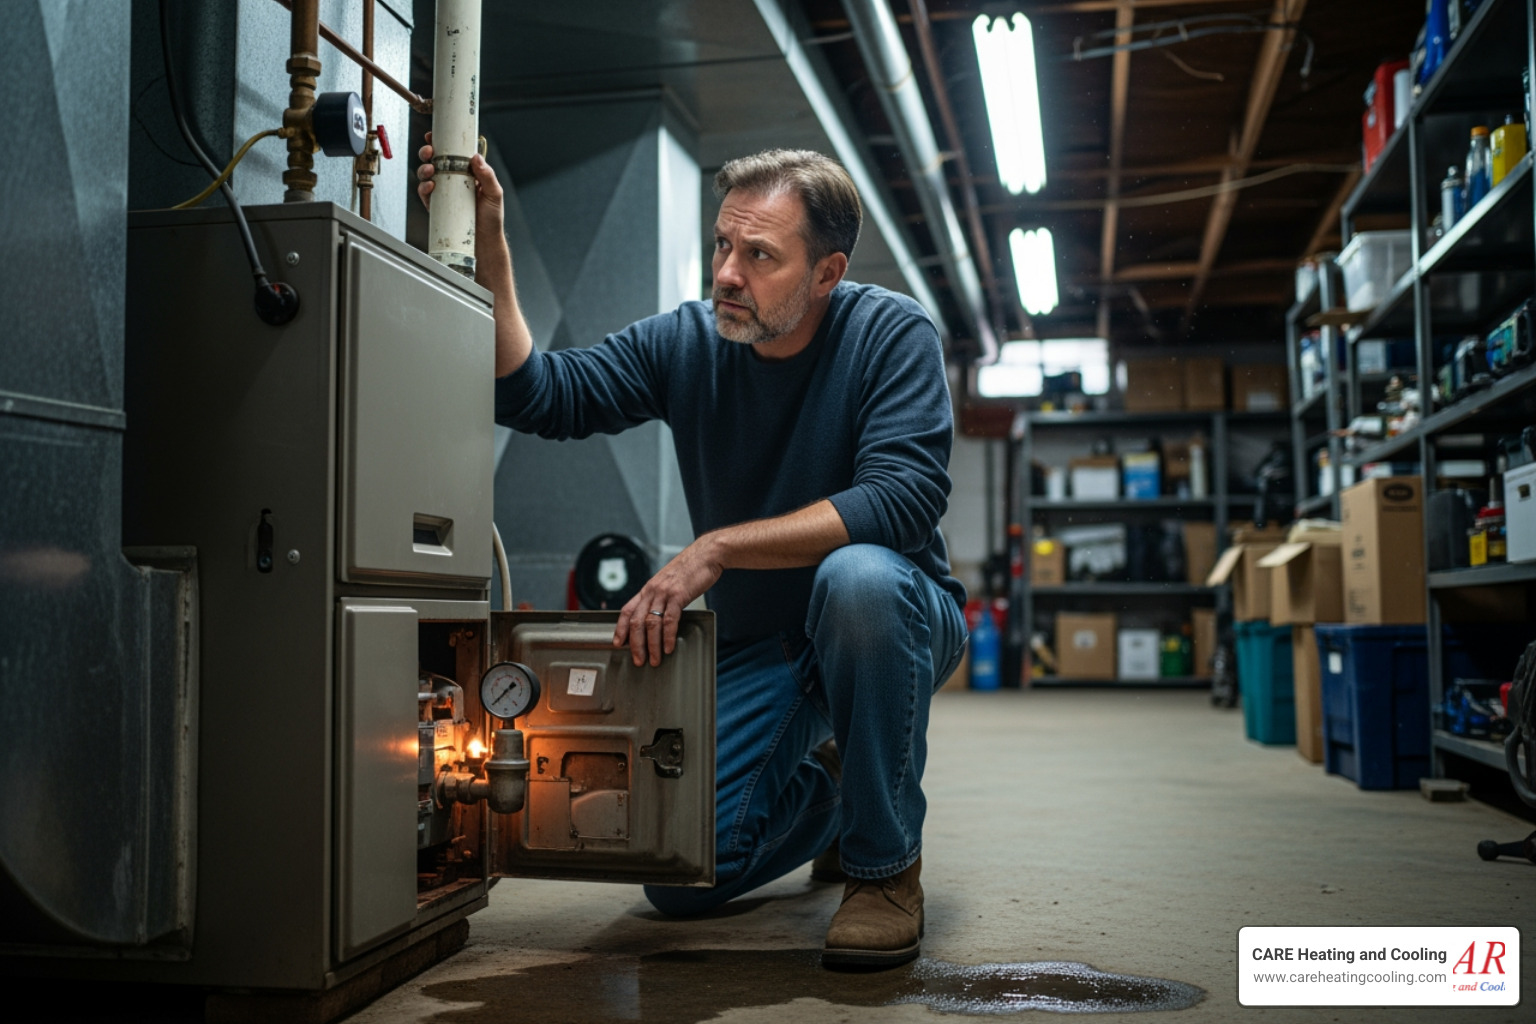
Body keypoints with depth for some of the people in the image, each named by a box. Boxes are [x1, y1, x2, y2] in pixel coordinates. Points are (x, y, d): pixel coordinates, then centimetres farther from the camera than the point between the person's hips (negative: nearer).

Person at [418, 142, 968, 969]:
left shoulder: (892, 333, -15)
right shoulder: (687, 343, -3)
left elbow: (905, 498, -30)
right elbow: (540, 396, -11)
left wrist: (717, 548, -35)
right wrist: (489, 250, -21)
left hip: (890, 623, -3)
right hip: (756, 651, 4)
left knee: (857, 577, -40)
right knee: (681, 880, -7)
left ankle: (885, 863, -18)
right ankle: (824, 792, 27)